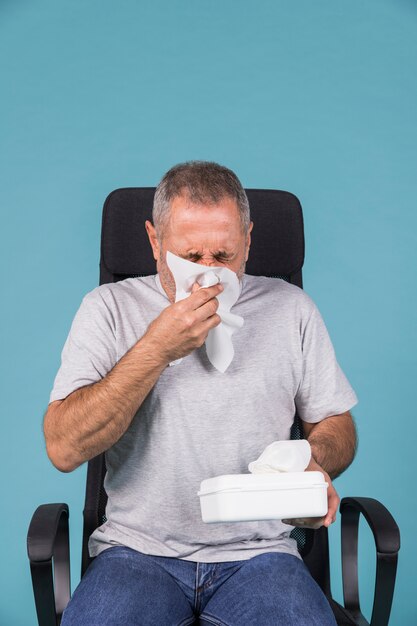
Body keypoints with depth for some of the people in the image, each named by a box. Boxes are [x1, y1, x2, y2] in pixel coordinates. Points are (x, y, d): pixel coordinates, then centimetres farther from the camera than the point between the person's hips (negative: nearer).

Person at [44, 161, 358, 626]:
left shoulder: (289, 308, 6)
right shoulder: (109, 307, 1)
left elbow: (335, 423, 14)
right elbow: (63, 449, -8)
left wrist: (315, 462, -10)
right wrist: (157, 348, -15)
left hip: (258, 550, 2)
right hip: (138, 550, -1)